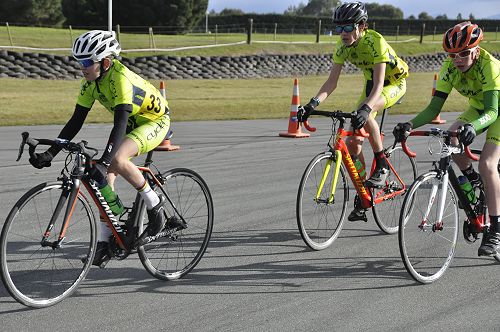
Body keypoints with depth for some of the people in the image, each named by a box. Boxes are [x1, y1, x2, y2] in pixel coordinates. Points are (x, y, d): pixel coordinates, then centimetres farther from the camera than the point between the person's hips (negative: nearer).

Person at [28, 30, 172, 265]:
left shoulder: (120, 78, -33)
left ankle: (155, 205, -12)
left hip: (155, 121, -8)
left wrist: (103, 161, -51)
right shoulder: (90, 82, -9)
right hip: (131, 122, 8)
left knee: (117, 160, -32)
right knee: (105, 175, -6)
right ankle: (105, 240, 1)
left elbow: (120, 124, -42)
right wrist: (50, 153, -15)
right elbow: (76, 122, -7)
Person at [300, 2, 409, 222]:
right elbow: (332, 81, -15)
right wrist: (313, 103, -31)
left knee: (364, 114, -37)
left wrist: (366, 108, -57)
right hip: (372, 84, 7)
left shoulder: (375, 42, -32)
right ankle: (362, 199, 7)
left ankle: (381, 165, -18)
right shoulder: (343, 45, -14)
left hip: (394, 83, -7)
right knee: (352, 141, -4)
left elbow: (378, 84, -40)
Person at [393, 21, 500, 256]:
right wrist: (410, 125, -37)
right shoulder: (449, 68, -20)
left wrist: (473, 127, -63)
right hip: (478, 108, 5)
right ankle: (472, 180, 5)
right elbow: (433, 109, -20)